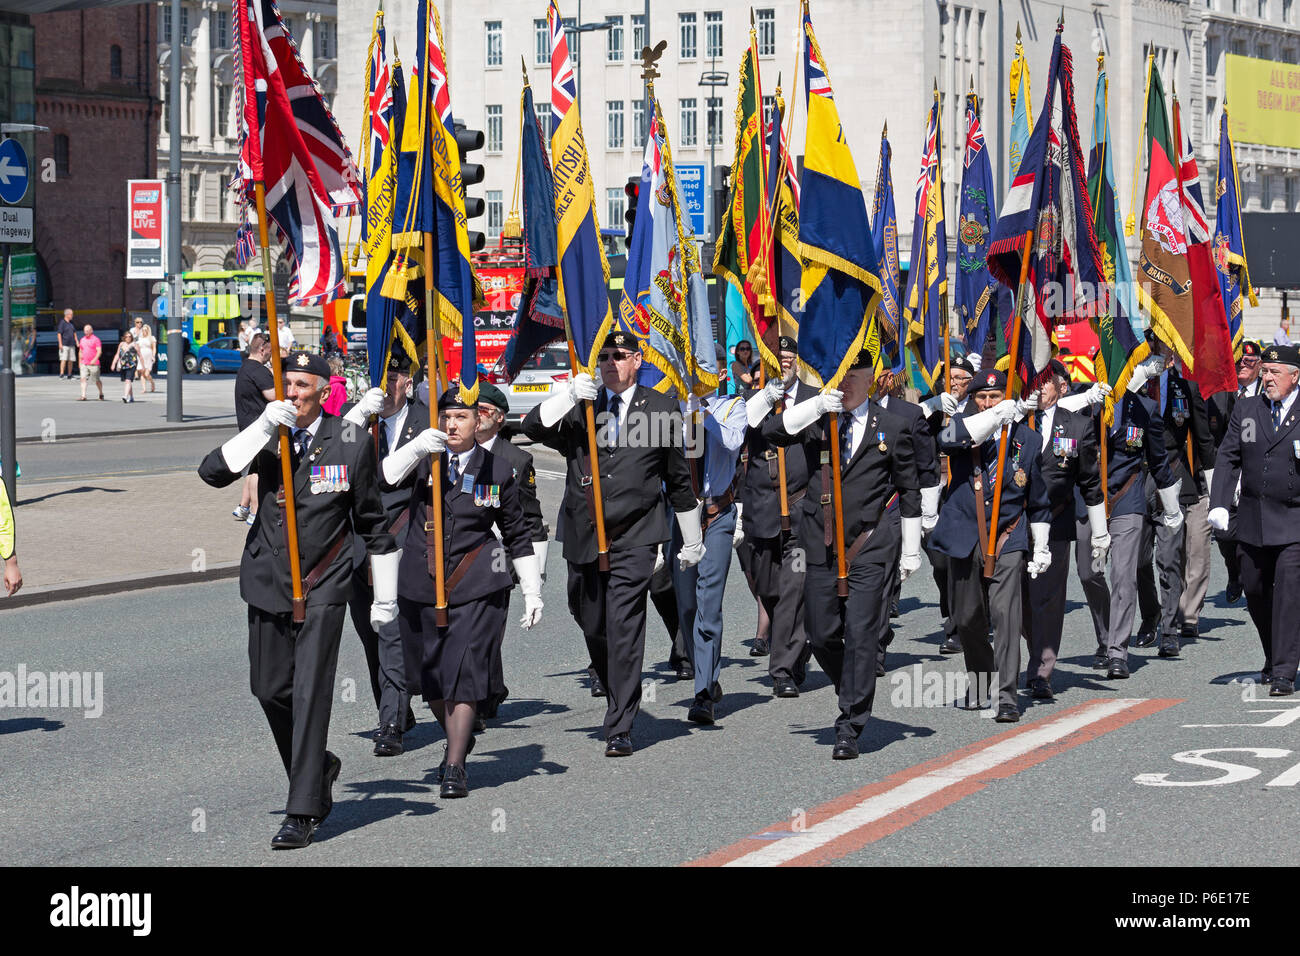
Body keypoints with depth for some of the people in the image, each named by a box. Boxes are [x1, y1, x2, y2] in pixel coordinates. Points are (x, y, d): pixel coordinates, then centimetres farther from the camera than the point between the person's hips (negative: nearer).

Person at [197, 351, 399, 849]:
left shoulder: (351, 446, -5)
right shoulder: (269, 437, 2)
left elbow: (374, 525, 3)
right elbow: (212, 471, -13)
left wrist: (386, 595, 5)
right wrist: (263, 428, -23)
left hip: (323, 588, -4)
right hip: (269, 583, 4)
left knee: (310, 695, -9)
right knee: (270, 689, 9)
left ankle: (302, 813, -4)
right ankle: (318, 768, 35)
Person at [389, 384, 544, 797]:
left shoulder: (497, 470, 3)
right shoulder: (424, 459, 2)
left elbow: (517, 534, 12)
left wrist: (532, 592, 10)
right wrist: (417, 449, -27)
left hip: (477, 588, -2)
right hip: (420, 587, 2)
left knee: (464, 670, -12)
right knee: (431, 674, 11)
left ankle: (454, 767, -7)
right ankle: (458, 739, 37)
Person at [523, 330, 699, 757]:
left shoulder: (661, 408, 5)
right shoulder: (580, 406, 8)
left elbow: (678, 479, 13)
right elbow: (534, 427, -8)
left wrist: (692, 541, 19)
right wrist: (569, 397, -24)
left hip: (633, 536, -3)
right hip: (583, 536, 3)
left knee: (624, 627, -11)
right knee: (591, 623, 12)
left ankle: (619, 729, -8)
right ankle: (614, 687, 42)